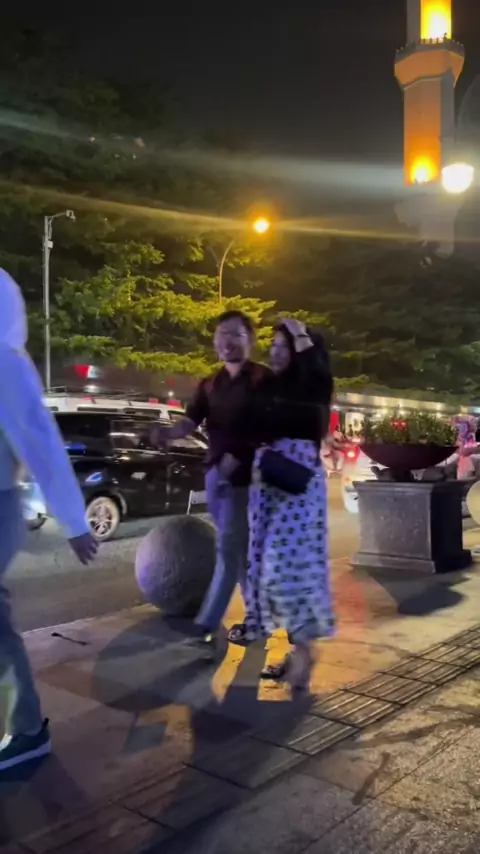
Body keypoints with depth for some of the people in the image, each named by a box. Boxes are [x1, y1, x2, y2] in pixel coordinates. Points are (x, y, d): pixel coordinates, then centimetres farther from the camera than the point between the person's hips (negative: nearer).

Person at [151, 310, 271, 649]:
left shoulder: (263, 378, -5)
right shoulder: (209, 385, 14)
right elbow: (191, 421, 3)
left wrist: (239, 457, -22)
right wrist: (170, 432, -20)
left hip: (244, 475, -7)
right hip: (215, 473, 7)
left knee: (229, 548, -7)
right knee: (241, 548, 14)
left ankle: (208, 625, -6)